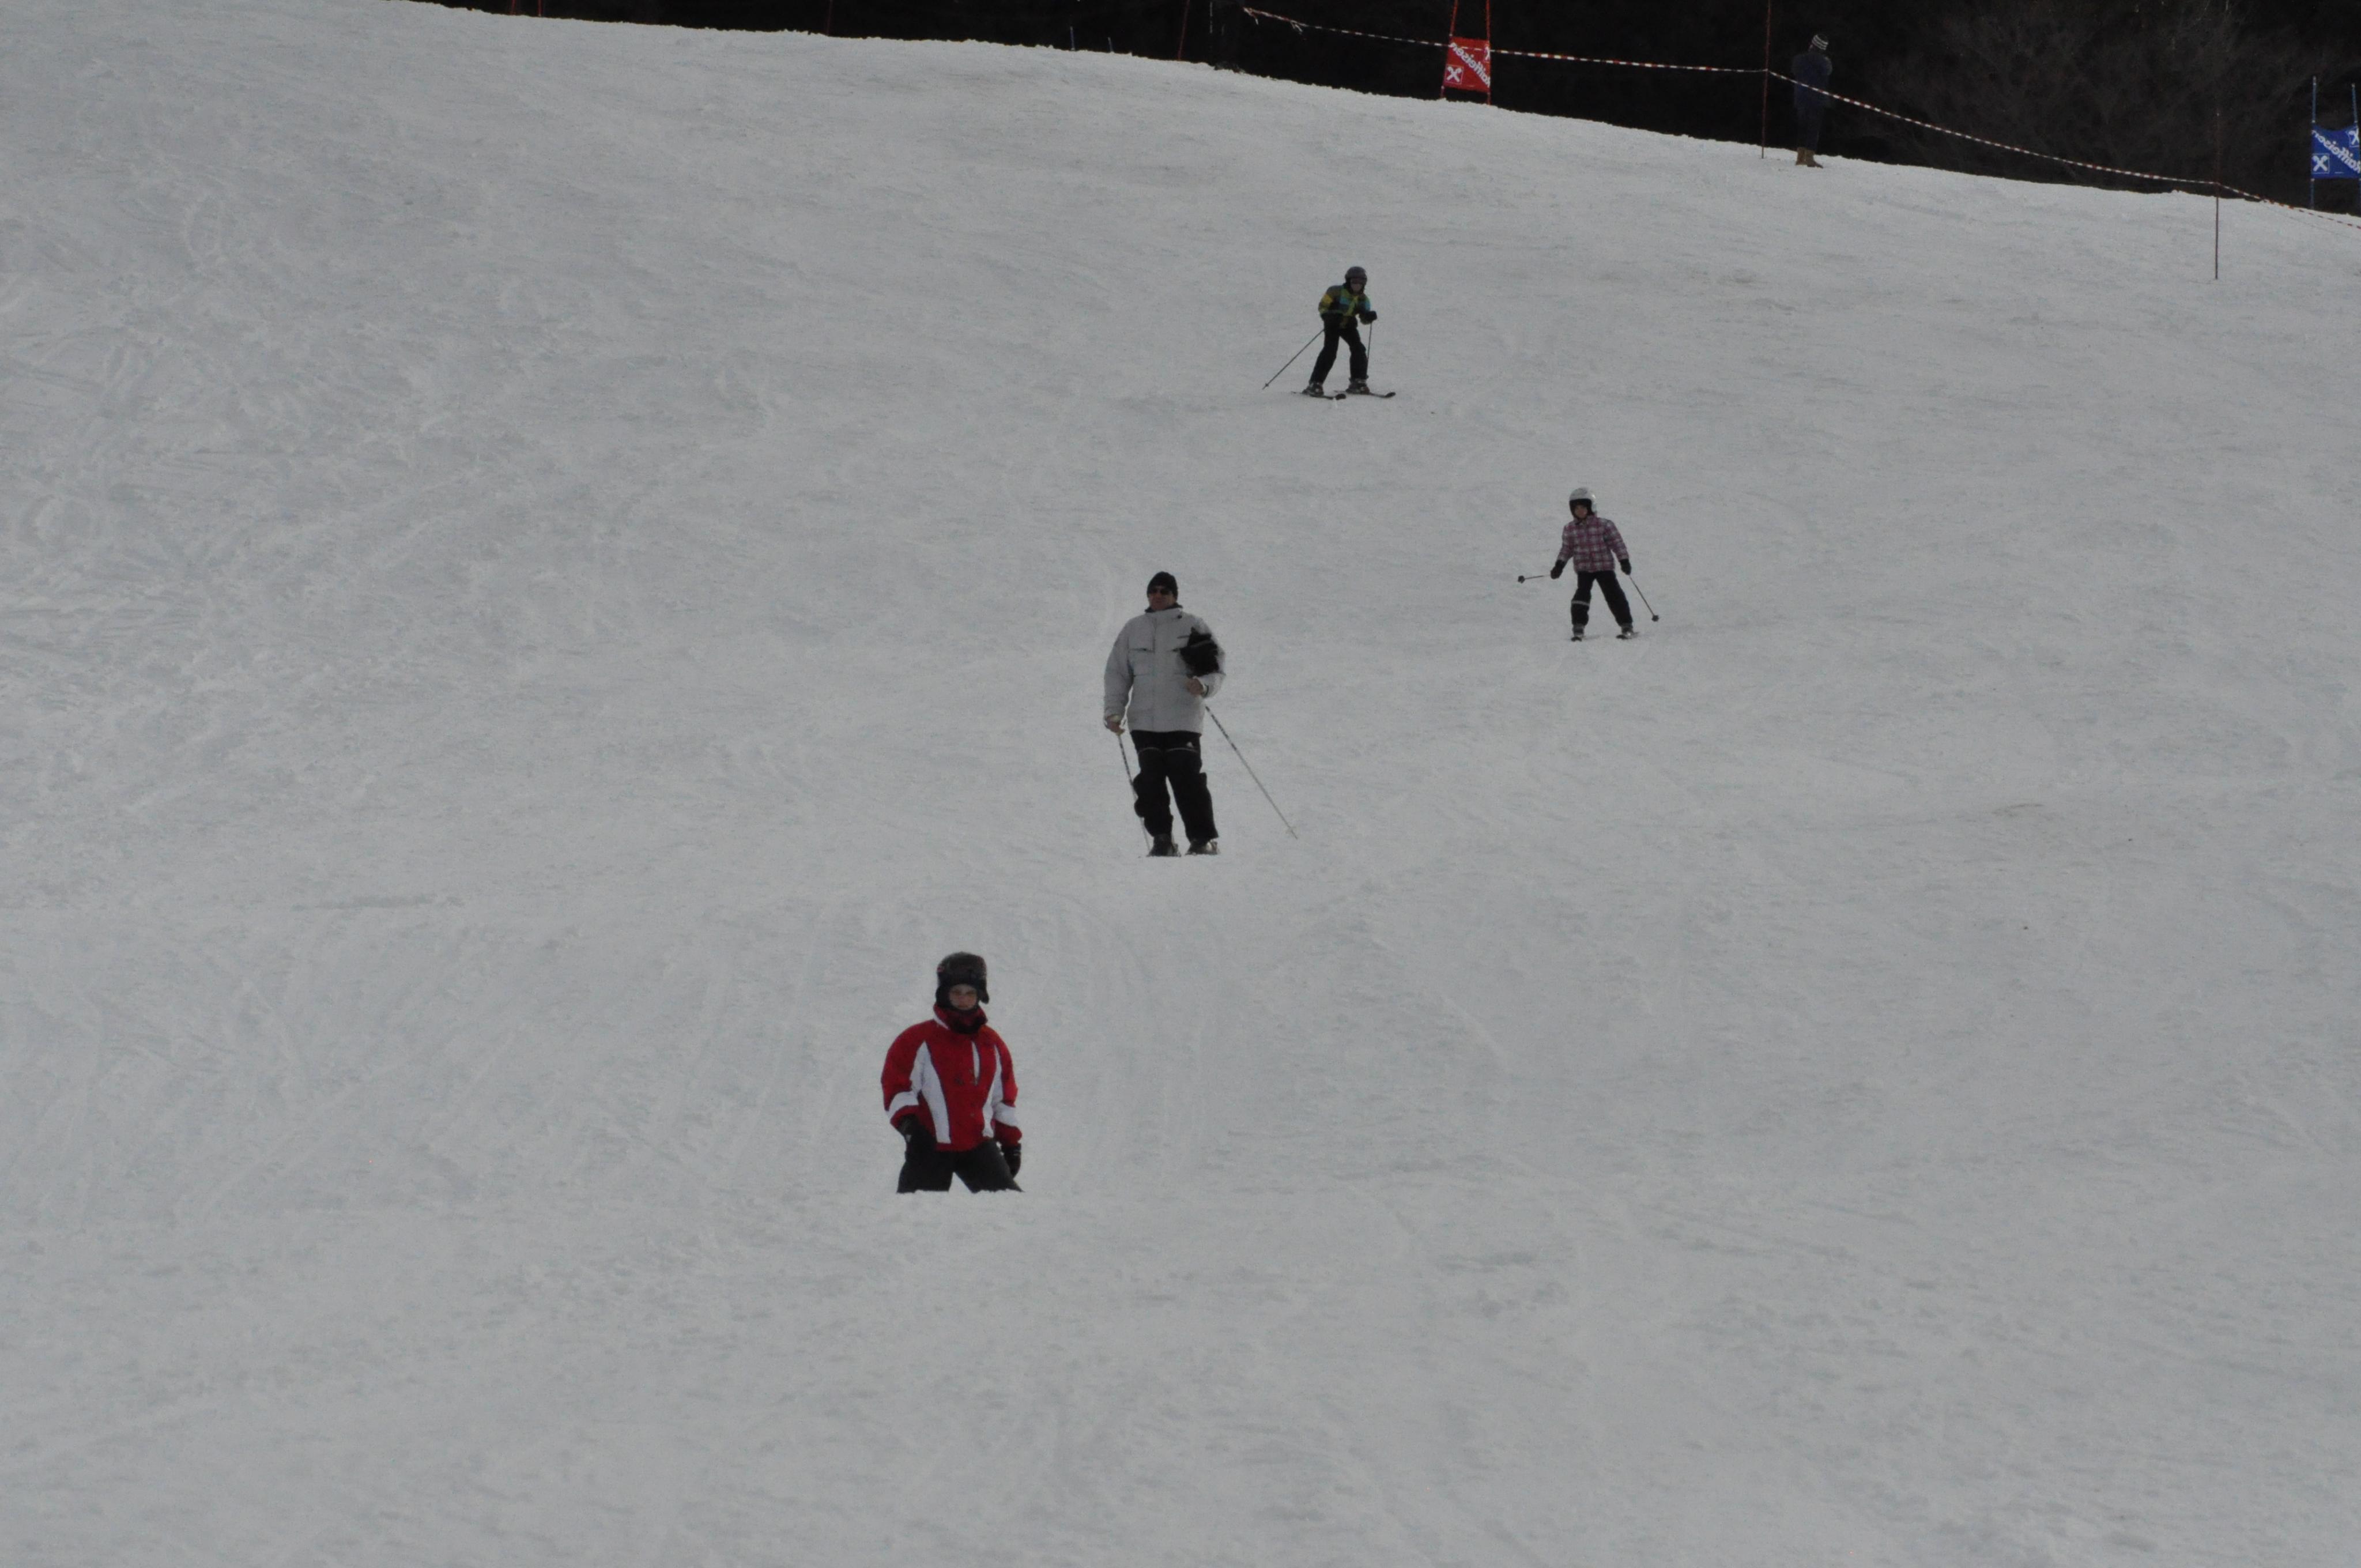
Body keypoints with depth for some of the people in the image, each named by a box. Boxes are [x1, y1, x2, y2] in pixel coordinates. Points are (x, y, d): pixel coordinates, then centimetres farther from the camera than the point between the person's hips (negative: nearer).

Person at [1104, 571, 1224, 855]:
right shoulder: (1133, 629, 13)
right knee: (1150, 782, -3)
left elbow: (1217, 669, 5)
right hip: (1144, 721, 3)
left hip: (1183, 720, -3)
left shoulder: (1193, 627, 5)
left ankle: (1203, 839, -2)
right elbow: (1118, 672, 14)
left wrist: (1204, 685, -17)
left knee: (1187, 779, -9)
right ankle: (1160, 839, 4)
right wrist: (1114, 711, 4)